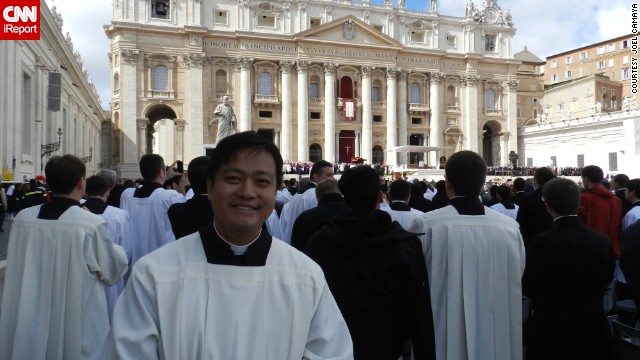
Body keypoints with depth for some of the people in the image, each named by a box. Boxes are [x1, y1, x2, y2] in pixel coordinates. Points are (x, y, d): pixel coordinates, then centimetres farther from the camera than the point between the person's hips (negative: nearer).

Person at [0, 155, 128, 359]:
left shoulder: (22, 218, -8)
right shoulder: (92, 224, -21)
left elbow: (17, 269, 8)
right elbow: (112, 272, -7)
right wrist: (118, 251, 13)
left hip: (30, 324, 4)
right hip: (78, 325, -4)